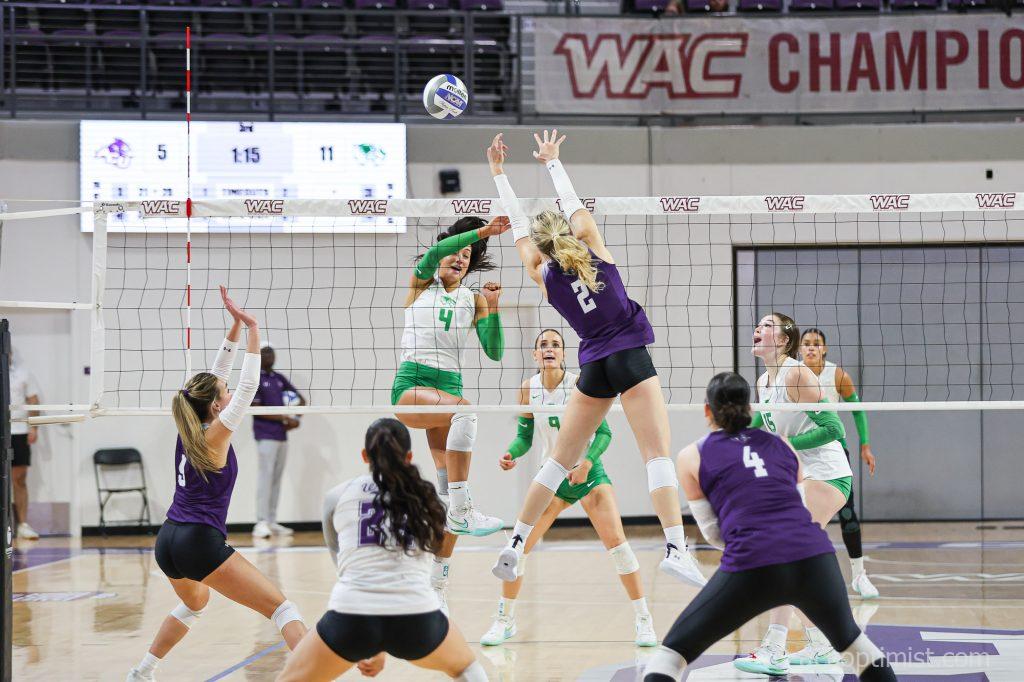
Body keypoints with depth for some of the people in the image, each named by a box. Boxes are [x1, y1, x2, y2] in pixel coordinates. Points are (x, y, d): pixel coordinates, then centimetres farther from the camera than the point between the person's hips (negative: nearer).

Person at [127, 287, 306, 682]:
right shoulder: (215, 435, -8)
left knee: (195, 601, 37)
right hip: (200, 543, -8)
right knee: (281, 608, -11)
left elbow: (216, 376, 15)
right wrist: (252, 330, -8)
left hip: (167, 542, 9)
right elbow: (248, 386, -11)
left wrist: (236, 326, 14)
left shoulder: (188, 430, 10)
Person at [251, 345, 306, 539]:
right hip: (265, 435, -7)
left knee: (277, 479, 7)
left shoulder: (279, 378, 16)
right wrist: (283, 418, -12)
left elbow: (301, 400, 20)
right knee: (265, 476, -12)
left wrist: (295, 419, 1)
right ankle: (261, 523, -13)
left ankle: (272, 522, 12)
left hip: (282, 435, 7)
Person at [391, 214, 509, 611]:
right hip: (410, 386, -4)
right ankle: (462, 511, -41)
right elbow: (432, 255, -14)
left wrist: (493, 307, -6)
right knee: (463, 409, -36)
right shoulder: (421, 284, 8)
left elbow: (495, 352, 6)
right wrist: (481, 231, -22)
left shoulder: (474, 300, 15)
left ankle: (438, 585, 1)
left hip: (449, 387, 4)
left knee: (449, 485, -6)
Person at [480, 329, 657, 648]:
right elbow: (524, 437, 5)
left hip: (589, 474, -3)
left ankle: (644, 621, -5)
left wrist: (586, 464, -27)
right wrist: (510, 454, -16)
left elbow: (604, 432, -12)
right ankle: (505, 620, 14)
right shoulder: (528, 389, -4)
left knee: (616, 541, -16)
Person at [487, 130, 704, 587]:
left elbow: (518, 226, 17)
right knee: (658, 455, -11)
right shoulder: (591, 244, 3)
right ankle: (675, 549, -24)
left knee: (560, 460, 11)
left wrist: (498, 172, 24)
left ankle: (514, 545, 12)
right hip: (630, 357, -2)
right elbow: (572, 203, 19)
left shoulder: (542, 275, 6)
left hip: (593, 367, 3)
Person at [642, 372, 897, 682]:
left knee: (671, 653, 10)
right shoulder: (782, 445, 23)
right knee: (850, 638, 31)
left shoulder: (691, 457, 15)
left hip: (752, 567, -3)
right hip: (815, 556, 3)